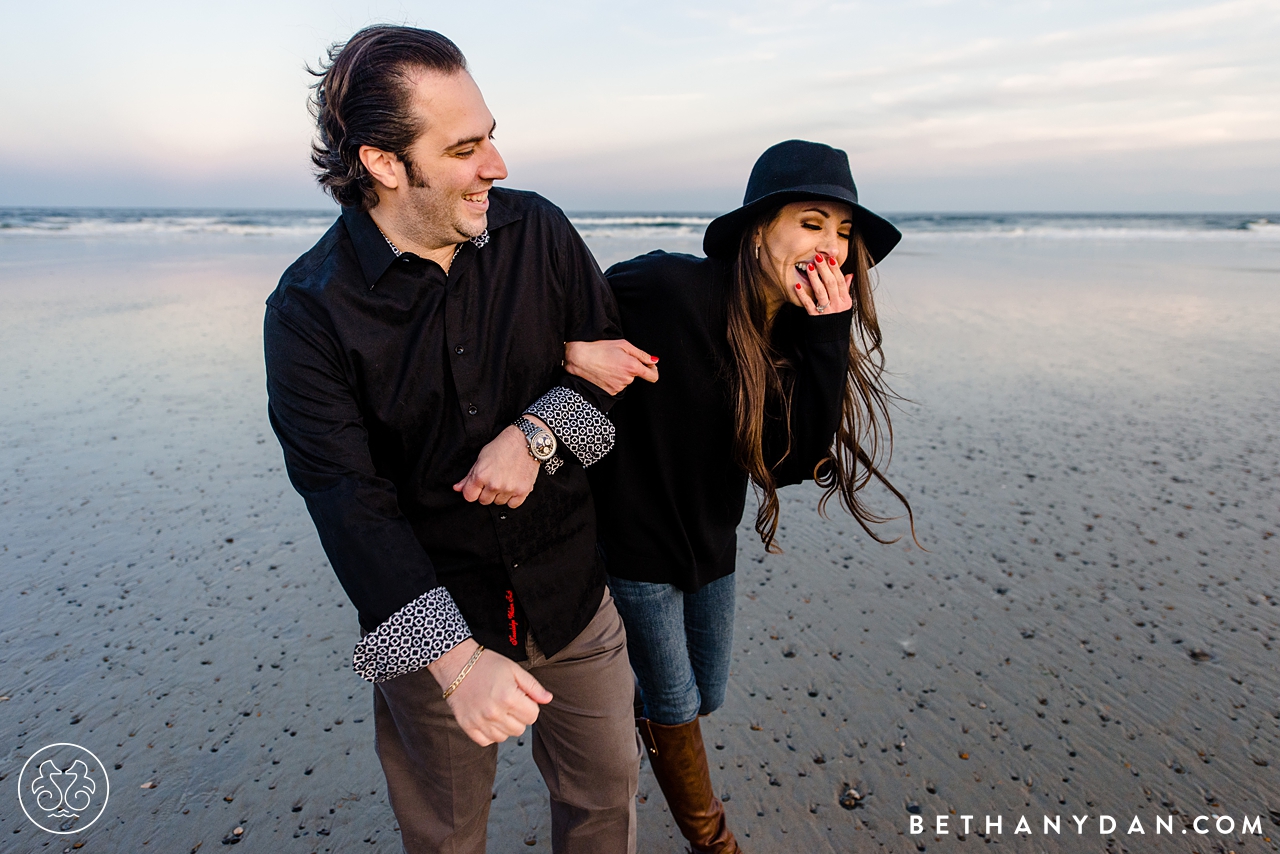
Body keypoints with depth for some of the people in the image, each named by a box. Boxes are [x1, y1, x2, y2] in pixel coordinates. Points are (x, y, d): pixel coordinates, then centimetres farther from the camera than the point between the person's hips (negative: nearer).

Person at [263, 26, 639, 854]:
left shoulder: (539, 231, -6)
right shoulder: (309, 310, -15)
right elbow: (349, 502, -20)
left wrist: (538, 433, -20)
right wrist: (455, 658, -30)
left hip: (571, 589, 2)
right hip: (431, 614, -1)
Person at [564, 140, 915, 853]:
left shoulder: (810, 326, -7)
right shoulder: (671, 287, -27)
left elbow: (799, 458, -17)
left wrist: (827, 338, -25)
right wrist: (571, 350, -39)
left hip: (713, 542, 6)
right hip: (638, 542, -6)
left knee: (707, 696, 24)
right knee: (676, 707, 13)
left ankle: (629, 709, 60)